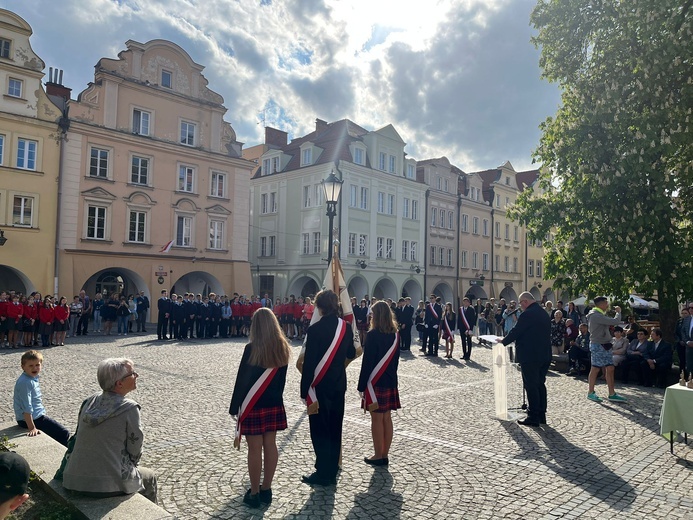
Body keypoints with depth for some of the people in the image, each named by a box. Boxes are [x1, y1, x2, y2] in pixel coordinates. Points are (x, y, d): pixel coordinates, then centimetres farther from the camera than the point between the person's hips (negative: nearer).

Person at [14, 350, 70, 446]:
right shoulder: (25, 382, -24)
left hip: (37, 416, 10)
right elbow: (26, 408, -26)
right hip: (33, 419, -10)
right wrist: (32, 428, -27)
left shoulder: (33, 378, 6)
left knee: (63, 432, 19)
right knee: (64, 434, -8)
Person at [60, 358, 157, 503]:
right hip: (110, 485, -7)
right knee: (149, 478, 22)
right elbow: (135, 451, -9)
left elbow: (78, 436, 13)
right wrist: (131, 464, 12)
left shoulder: (90, 401, 3)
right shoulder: (130, 408, -16)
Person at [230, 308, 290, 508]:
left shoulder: (252, 349, -16)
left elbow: (241, 380, -11)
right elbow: (282, 379, 7)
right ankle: (266, 490, 22)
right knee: (270, 445, 12)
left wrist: (234, 406, -2)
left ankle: (254, 493, 14)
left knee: (254, 449, 4)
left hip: (253, 407, -5)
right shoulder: (283, 348, -1)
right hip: (274, 405, 5)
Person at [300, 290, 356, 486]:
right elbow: (351, 354, 11)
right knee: (334, 429, 15)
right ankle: (332, 472, 24)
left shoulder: (315, 329, -17)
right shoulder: (346, 327, -1)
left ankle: (323, 473, 13)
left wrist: (305, 390, -13)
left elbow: (309, 362, -17)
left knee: (320, 430, 6)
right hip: (339, 385, 6)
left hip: (319, 387, -5)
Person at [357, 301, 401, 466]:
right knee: (387, 418, 11)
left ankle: (378, 456, 11)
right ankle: (385, 455, 20)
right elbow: (395, 360, 12)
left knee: (377, 419, 2)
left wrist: (361, 385, -9)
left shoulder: (373, 334, -15)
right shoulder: (395, 334, 5)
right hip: (391, 382, 7)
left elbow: (367, 362, -14)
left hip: (375, 383, -7)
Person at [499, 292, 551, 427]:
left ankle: (533, 418, 3)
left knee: (531, 387, -2)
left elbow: (516, 332, -13)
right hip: (544, 356, 9)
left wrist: (503, 340, 4)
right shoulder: (544, 314, 11)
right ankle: (541, 415, 22)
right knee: (540, 385, 15)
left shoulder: (527, 314, -17)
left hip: (529, 356, -9)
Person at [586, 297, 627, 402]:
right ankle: (591, 393, 9)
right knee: (595, 369, -1)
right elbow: (615, 321, -22)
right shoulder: (596, 316, -20)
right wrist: (618, 312, -7)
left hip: (605, 345, 10)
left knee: (610, 369, 7)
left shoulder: (599, 315, 15)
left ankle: (612, 394, 11)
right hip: (598, 346, -10)